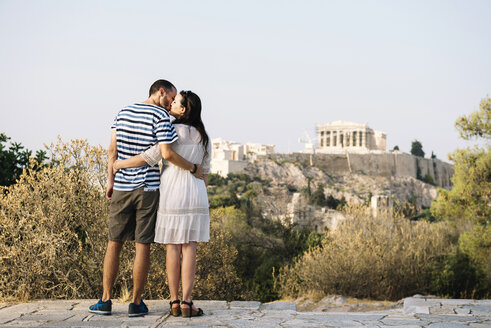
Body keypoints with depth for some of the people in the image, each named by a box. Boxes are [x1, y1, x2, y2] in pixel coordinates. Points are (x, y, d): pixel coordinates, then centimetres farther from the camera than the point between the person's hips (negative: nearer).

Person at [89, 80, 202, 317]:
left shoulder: (123, 113, 11)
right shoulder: (160, 116, -7)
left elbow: (112, 149, 7)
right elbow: (167, 153, -15)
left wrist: (110, 180, 10)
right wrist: (193, 169, -4)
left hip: (121, 188, 4)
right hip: (149, 188, -4)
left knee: (114, 243, 10)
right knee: (142, 245, 2)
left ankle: (105, 300, 9)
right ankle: (136, 303, 6)